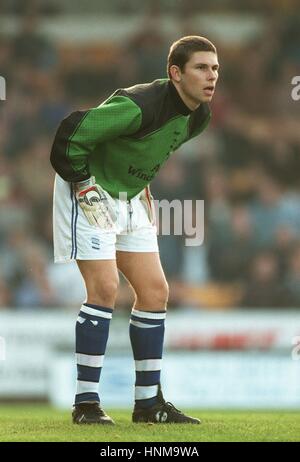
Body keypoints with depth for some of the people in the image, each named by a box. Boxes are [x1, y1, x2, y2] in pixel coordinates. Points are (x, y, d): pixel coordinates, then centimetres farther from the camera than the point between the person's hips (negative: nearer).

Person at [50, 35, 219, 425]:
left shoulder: (198, 117, -1)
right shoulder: (140, 105, -30)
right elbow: (71, 134, -30)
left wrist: (142, 186, 13)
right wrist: (85, 186, -22)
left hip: (129, 199, 9)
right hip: (90, 195, -9)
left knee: (155, 291, 4)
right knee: (105, 288, -17)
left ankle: (149, 402, 11)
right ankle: (86, 403, -11)